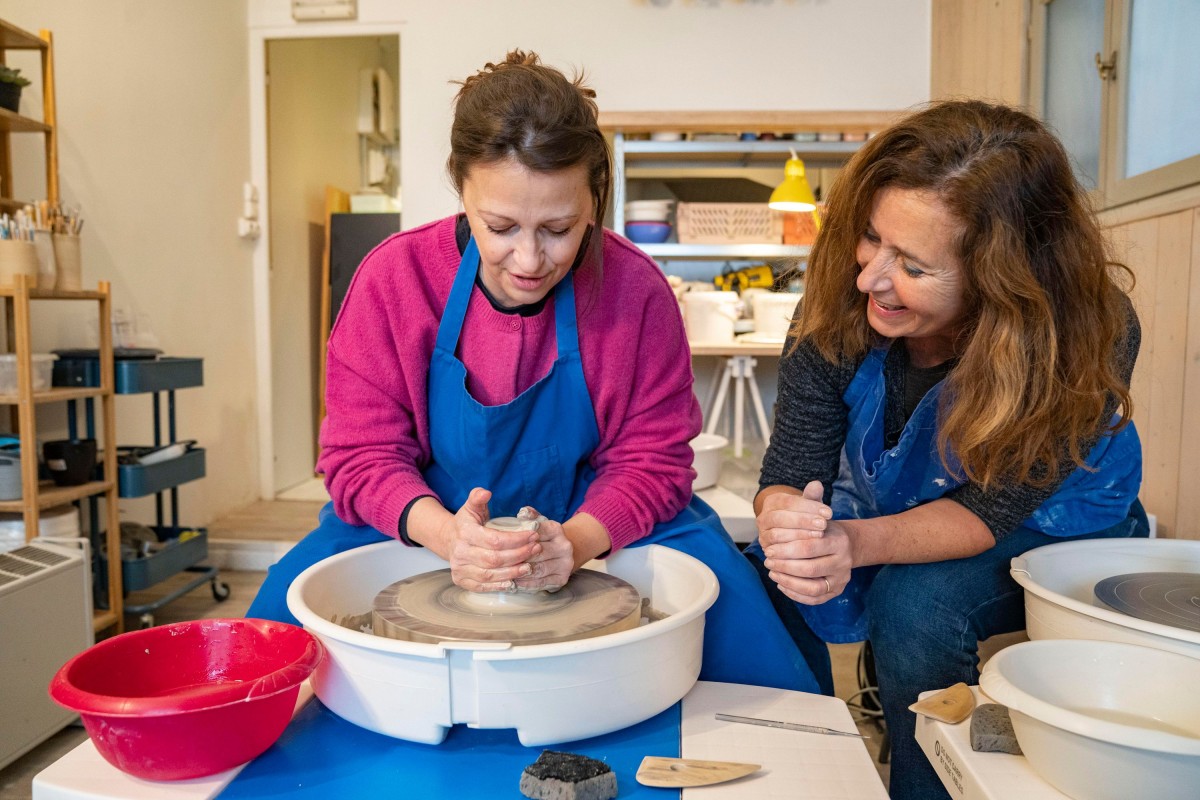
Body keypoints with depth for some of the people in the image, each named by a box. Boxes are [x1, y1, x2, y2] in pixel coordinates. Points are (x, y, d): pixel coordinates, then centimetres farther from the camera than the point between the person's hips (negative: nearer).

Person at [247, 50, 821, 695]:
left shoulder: (635, 288, -15)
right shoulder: (393, 278, -14)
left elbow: (652, 459, -9)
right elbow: (362, 454, -11)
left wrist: (575, 541, -31)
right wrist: (446, 534, -33)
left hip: (597, 524, 0)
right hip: (425, 521, 1)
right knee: (289, 601, -23)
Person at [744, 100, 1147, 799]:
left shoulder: (1090, 338, -31)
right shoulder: (839, 303, -25)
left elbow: (988, 511, -27)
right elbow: (792, 463, -21)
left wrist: (860, 543, -46)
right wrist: (785, 520, -46)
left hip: (1044, 527, -2)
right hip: (887, 512, 3)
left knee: (915, 605, -31)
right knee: (771, 584, -19)